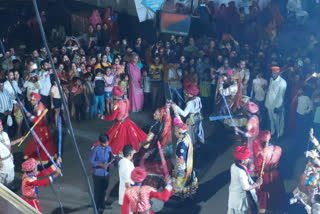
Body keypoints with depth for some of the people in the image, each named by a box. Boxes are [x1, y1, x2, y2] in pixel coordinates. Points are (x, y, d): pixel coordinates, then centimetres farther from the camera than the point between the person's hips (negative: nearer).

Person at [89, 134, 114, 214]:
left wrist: (112, 160, -12)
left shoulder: (109, 148, 1)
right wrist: (101, 165, -24)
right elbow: (92, 162, -13)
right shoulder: (95, 149, -15)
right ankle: (97, 207, 19)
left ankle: (102, 206, 33)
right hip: (98, 174, -5)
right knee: (97, 192, 3)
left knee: (104, 191, 15)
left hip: (106, 174, 5)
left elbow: (111, 158, 11)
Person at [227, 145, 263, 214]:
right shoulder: (241, 172, -33)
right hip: (241, 196, -8)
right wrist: (257, 184, -17)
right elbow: (246, 187, -28)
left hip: (233, 194, 8)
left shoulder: (234, 166, -6)